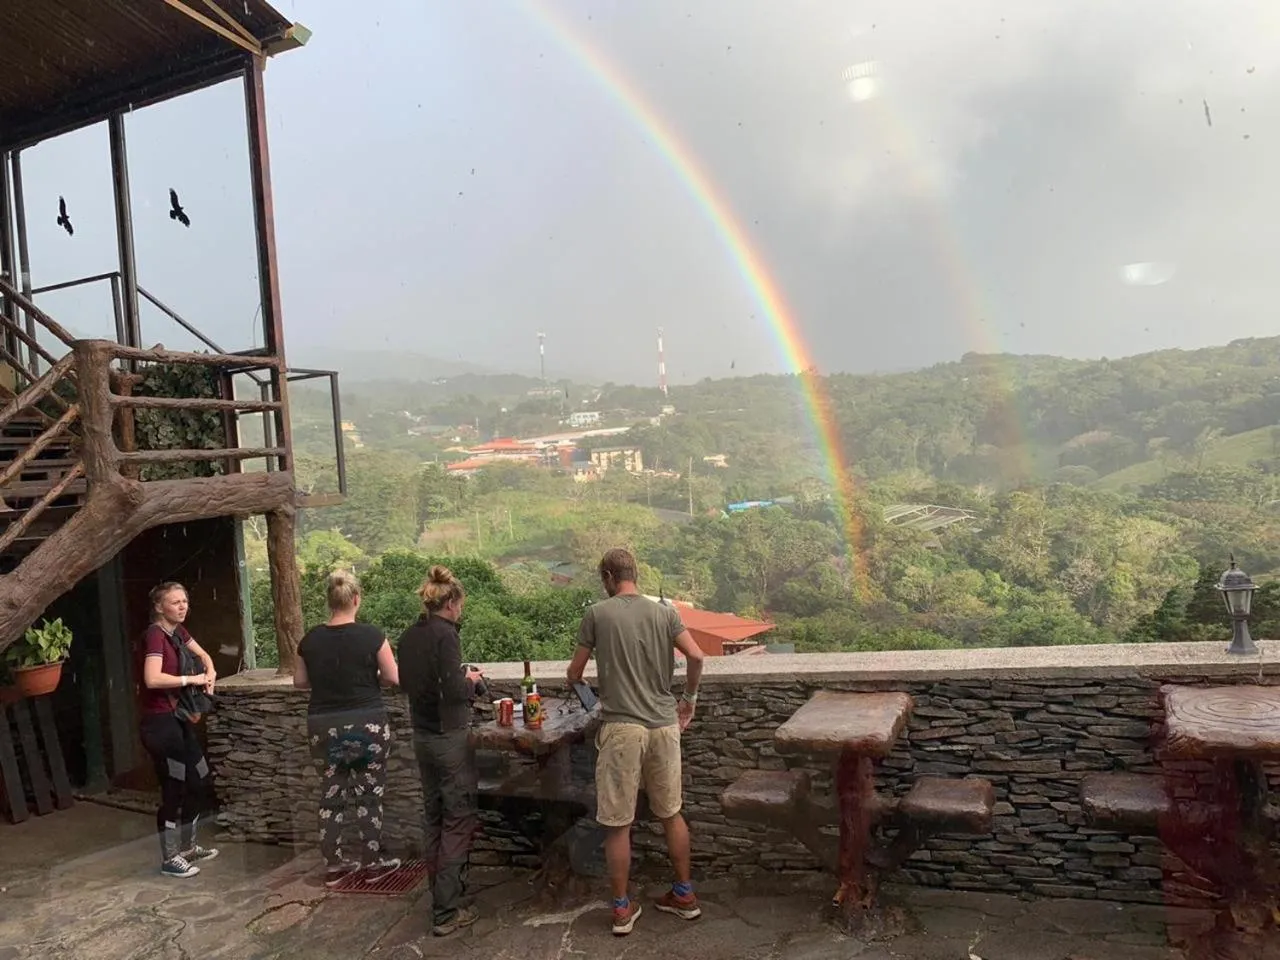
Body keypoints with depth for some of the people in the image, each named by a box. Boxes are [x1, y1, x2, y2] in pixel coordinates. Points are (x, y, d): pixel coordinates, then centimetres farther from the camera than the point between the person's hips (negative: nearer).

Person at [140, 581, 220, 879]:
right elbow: (152, 679, -31)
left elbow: (203, 656, 24)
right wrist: (192, 679, -21)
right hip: (161, 722, -10)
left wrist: (210, 675, 3)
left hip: (180, 719, 10)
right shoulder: (155, 635, -18)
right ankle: (169, 859, 13)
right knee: (173, 790, -1)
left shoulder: (178, 632, 9)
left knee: (200, 782, 15)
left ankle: (188, 846, 30)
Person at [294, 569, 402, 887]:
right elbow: (393, 678, -8)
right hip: (366, 725, -3)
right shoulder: (370, 635, -13)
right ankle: (372, 862, 18)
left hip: (324, 727, 3)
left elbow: (299, 681, 9)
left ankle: (333, 864, 22)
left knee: (332, 794, 13)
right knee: (368, 793, 9)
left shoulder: (311, 638, -2)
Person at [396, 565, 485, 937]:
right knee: (458, 821, 1)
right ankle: (446, 912, 4)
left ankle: (442, 888, 30)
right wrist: (471, 680, -5)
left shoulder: (408, 637, 5)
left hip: (422, 736, 8)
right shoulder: (445, 635, -19)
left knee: (434, 817, 18)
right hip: (450, 737, -8)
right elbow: (454, 691, -25)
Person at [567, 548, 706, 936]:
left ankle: (622, 908, 17)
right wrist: (690, 697, 12)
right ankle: (685, 894, 28)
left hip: (621, 728, -3)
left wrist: (577, 685, 28)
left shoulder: (596, 613, -3)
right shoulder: (664, 612, 5)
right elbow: (696, 656, -4)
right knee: (671, 813, 18)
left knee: (618, 823, 8)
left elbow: (574, 673, 5)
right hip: (664, 725, 4)